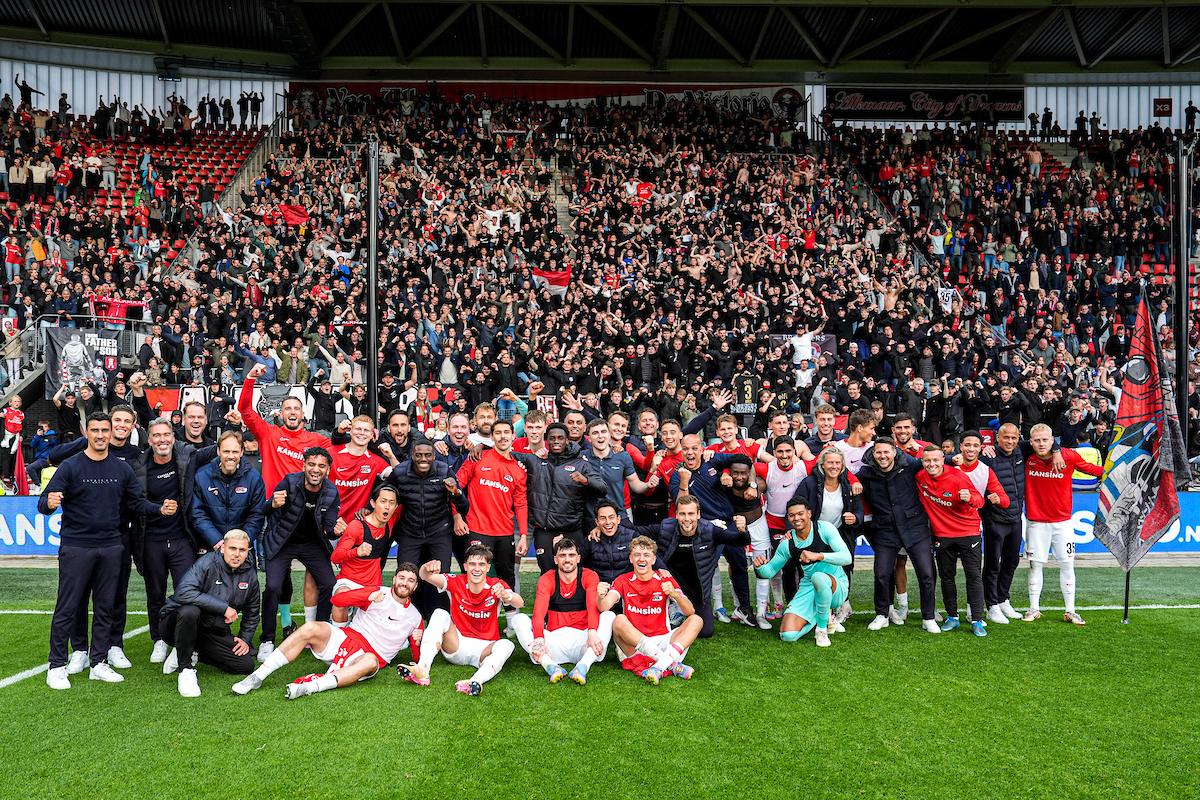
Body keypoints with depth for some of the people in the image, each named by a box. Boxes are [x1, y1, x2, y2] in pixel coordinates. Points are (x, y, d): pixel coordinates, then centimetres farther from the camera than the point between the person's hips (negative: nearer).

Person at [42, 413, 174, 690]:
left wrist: (160, 508, -6)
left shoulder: (122, 469, 9)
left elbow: (137, 502, 12)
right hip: (76, 546, -4)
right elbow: (44, 502, -8)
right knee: (67, 608, 0)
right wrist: (49, 503, -31)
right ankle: (57, 666, 11)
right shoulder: (71, 466, -3)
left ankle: (99, 663, 18)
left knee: (105, 607, 9)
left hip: (110, 547, 4)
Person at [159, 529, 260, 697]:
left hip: (215, 632, 5)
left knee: (246, 664, -10)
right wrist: (224, 607, -30)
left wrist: (245, 639, 5)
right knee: (190, 610, -39)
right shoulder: (207, 563, -16)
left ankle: (193, 654, 9)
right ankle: (185, 669, -21)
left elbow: (252, 612, 18)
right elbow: (184, 592, -33)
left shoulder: (250, 574, 1)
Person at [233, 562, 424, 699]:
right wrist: (369, 596, -17)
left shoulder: (415, 617, 12)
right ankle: (256, 678, -19)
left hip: (369, 655, -1)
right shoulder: (378, 592, 8)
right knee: (311, 628, -26)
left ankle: (311, 686, -52)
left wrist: (417, 643, -10)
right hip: (346, 638, 1)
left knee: (370, 662, -38)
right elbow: (337, 600, -3)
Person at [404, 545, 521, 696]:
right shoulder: (456, 583, -5)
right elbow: (426, 577, -21)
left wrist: (507, 595, -51)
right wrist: (427, 569, -46)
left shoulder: (496, 587, -8)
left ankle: (476, 681, -58)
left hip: (484, 649, -1)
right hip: (455, 647, 1)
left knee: (506, 645, -31)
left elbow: (519, 603, -28)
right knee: (440, 614, -21)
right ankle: (422, 668, -39)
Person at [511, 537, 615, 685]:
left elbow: (594, 608, -15)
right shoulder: (546, 579, 3)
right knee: (519, 619, -17)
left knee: (609, 616, -24)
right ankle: (550, 665, -40)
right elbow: (539, 613, -12)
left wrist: (592, 633, -37)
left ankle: (583, 666, -44)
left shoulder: (589, 576, 3)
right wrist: (539, 640, -33)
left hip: (581, 640, -1)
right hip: (555, 639, 1)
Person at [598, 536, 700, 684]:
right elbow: (604, 607, -13)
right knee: (619, 620, -30)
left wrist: (675, 595, -28)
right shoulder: (623, 581, 4)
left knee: (696, 620, -18)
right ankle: (672, 665, -33)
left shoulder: (665, 581, 4)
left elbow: (690, 612, -8)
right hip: (632, 647, -1)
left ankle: (660, 667, -37)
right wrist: (601, 598, -37)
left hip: (662, 641, 2)